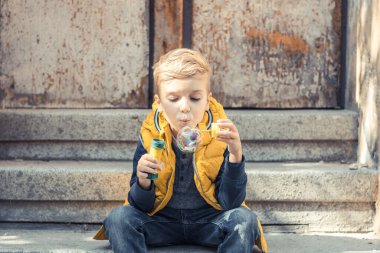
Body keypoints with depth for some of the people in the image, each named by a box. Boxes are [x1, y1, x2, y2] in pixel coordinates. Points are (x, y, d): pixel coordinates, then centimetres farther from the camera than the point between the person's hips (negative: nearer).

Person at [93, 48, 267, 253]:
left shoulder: (219, 138, -12)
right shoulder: (150, 138, -10)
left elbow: (230, 203, -15)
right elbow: (142, 207, -6)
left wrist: (235, 157, -30)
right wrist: (143, 184, -30)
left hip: (208, 222, 0)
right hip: (161, 221, 1)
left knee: (245, 219, -29)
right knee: (119, 218, -25)